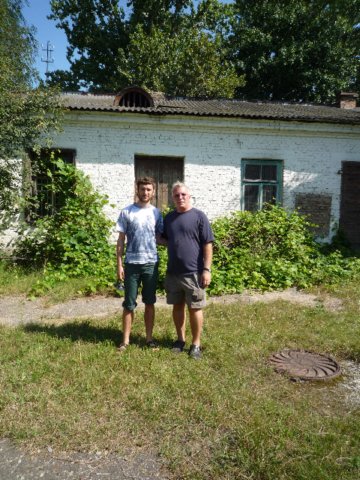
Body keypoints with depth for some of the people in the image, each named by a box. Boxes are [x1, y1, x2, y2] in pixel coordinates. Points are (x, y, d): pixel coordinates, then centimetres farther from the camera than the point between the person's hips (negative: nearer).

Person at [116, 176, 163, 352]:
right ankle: (126, 340, 17)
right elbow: (121, 240, -1)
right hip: (132, 263, -2)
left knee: (149, 303, 11)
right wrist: (119, 264, -5)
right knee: (129, 304, 5)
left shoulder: (156, 213, 5)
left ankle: (149, 337, 23)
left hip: (151, 263, 2)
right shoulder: (126, 212, -1)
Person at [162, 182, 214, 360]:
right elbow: (164, 240, 22)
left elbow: (207, 245, -8)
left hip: (193, 272, -4)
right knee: (177, 306, 14)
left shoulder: (199, 216, -5)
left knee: (194, 308, 5)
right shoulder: (169, 218, 9)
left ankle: (196, 344, 19)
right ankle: (180, 339, 30)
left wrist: (207, 269, -13)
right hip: (173, 272, 5)